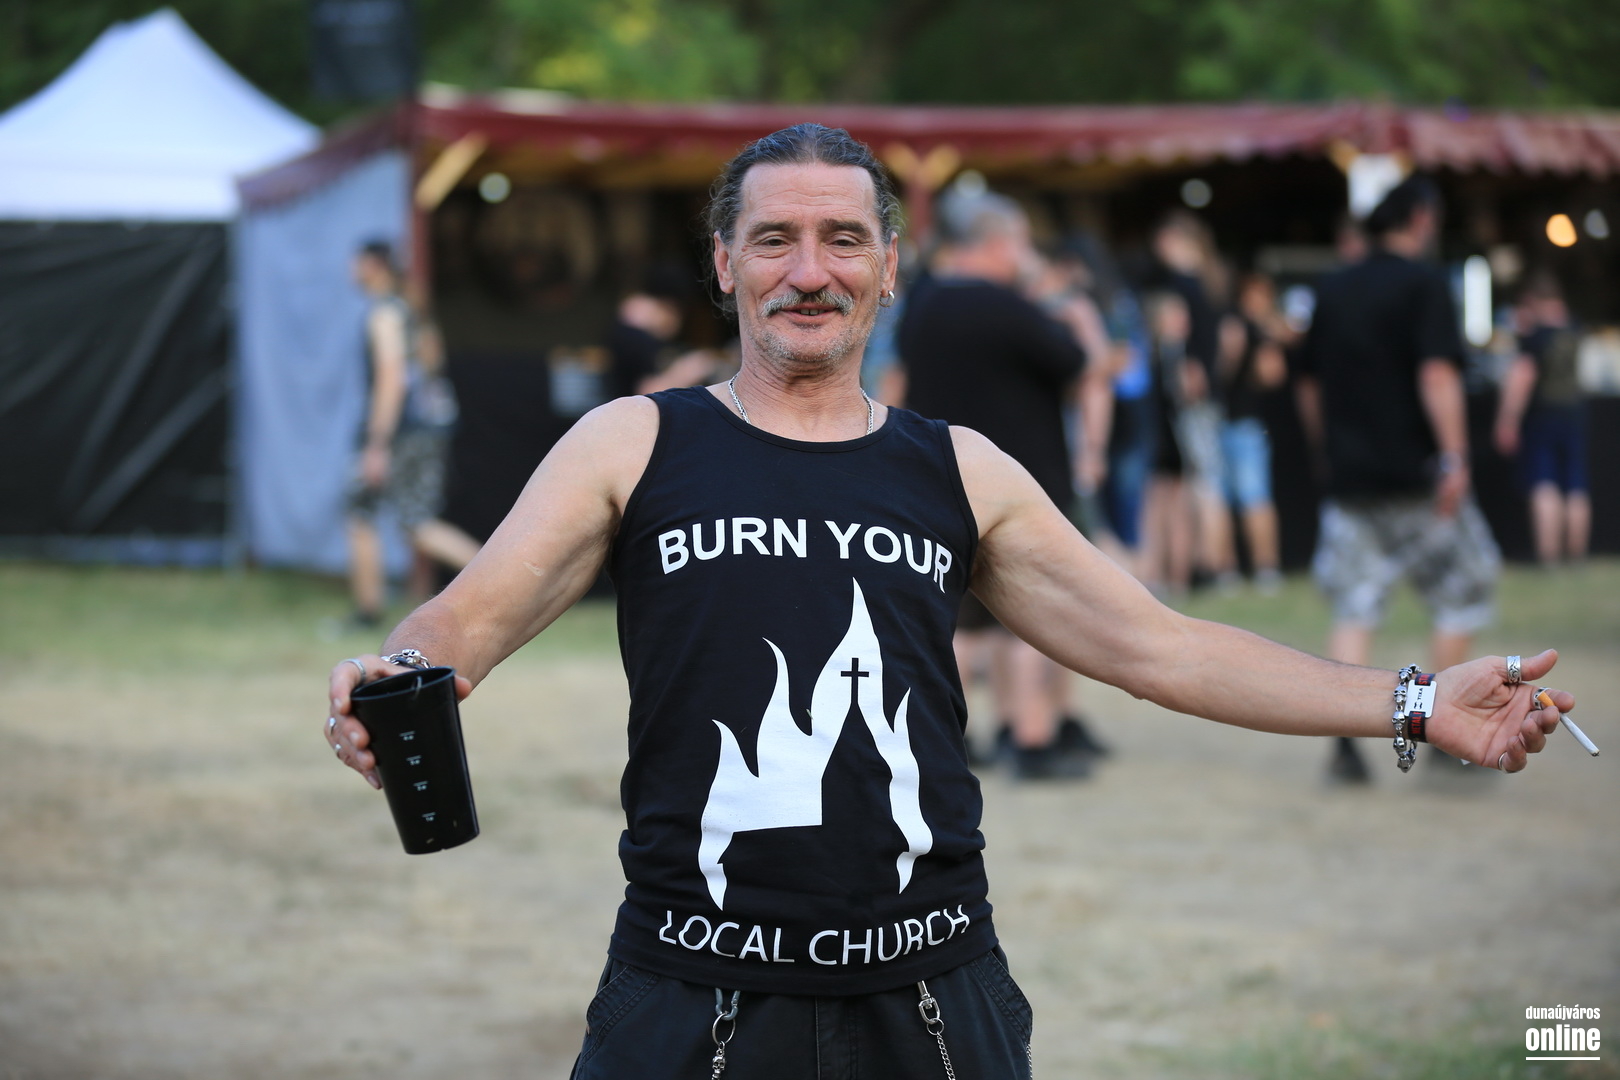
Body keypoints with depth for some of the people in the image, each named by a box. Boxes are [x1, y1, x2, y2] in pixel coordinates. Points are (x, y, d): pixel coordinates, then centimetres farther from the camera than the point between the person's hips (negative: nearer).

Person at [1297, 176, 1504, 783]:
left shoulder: (1335, 290, 13)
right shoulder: (1423, 284, -7)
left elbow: (1309, 385, 19)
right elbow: (1437, 374, -19)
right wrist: (1454, 456, -22)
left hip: (1349, 477, 6)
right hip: (1415, 474, -5)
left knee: (1354, 611, 5)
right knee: (1462, 594, 9)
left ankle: (1344, 741, -5)